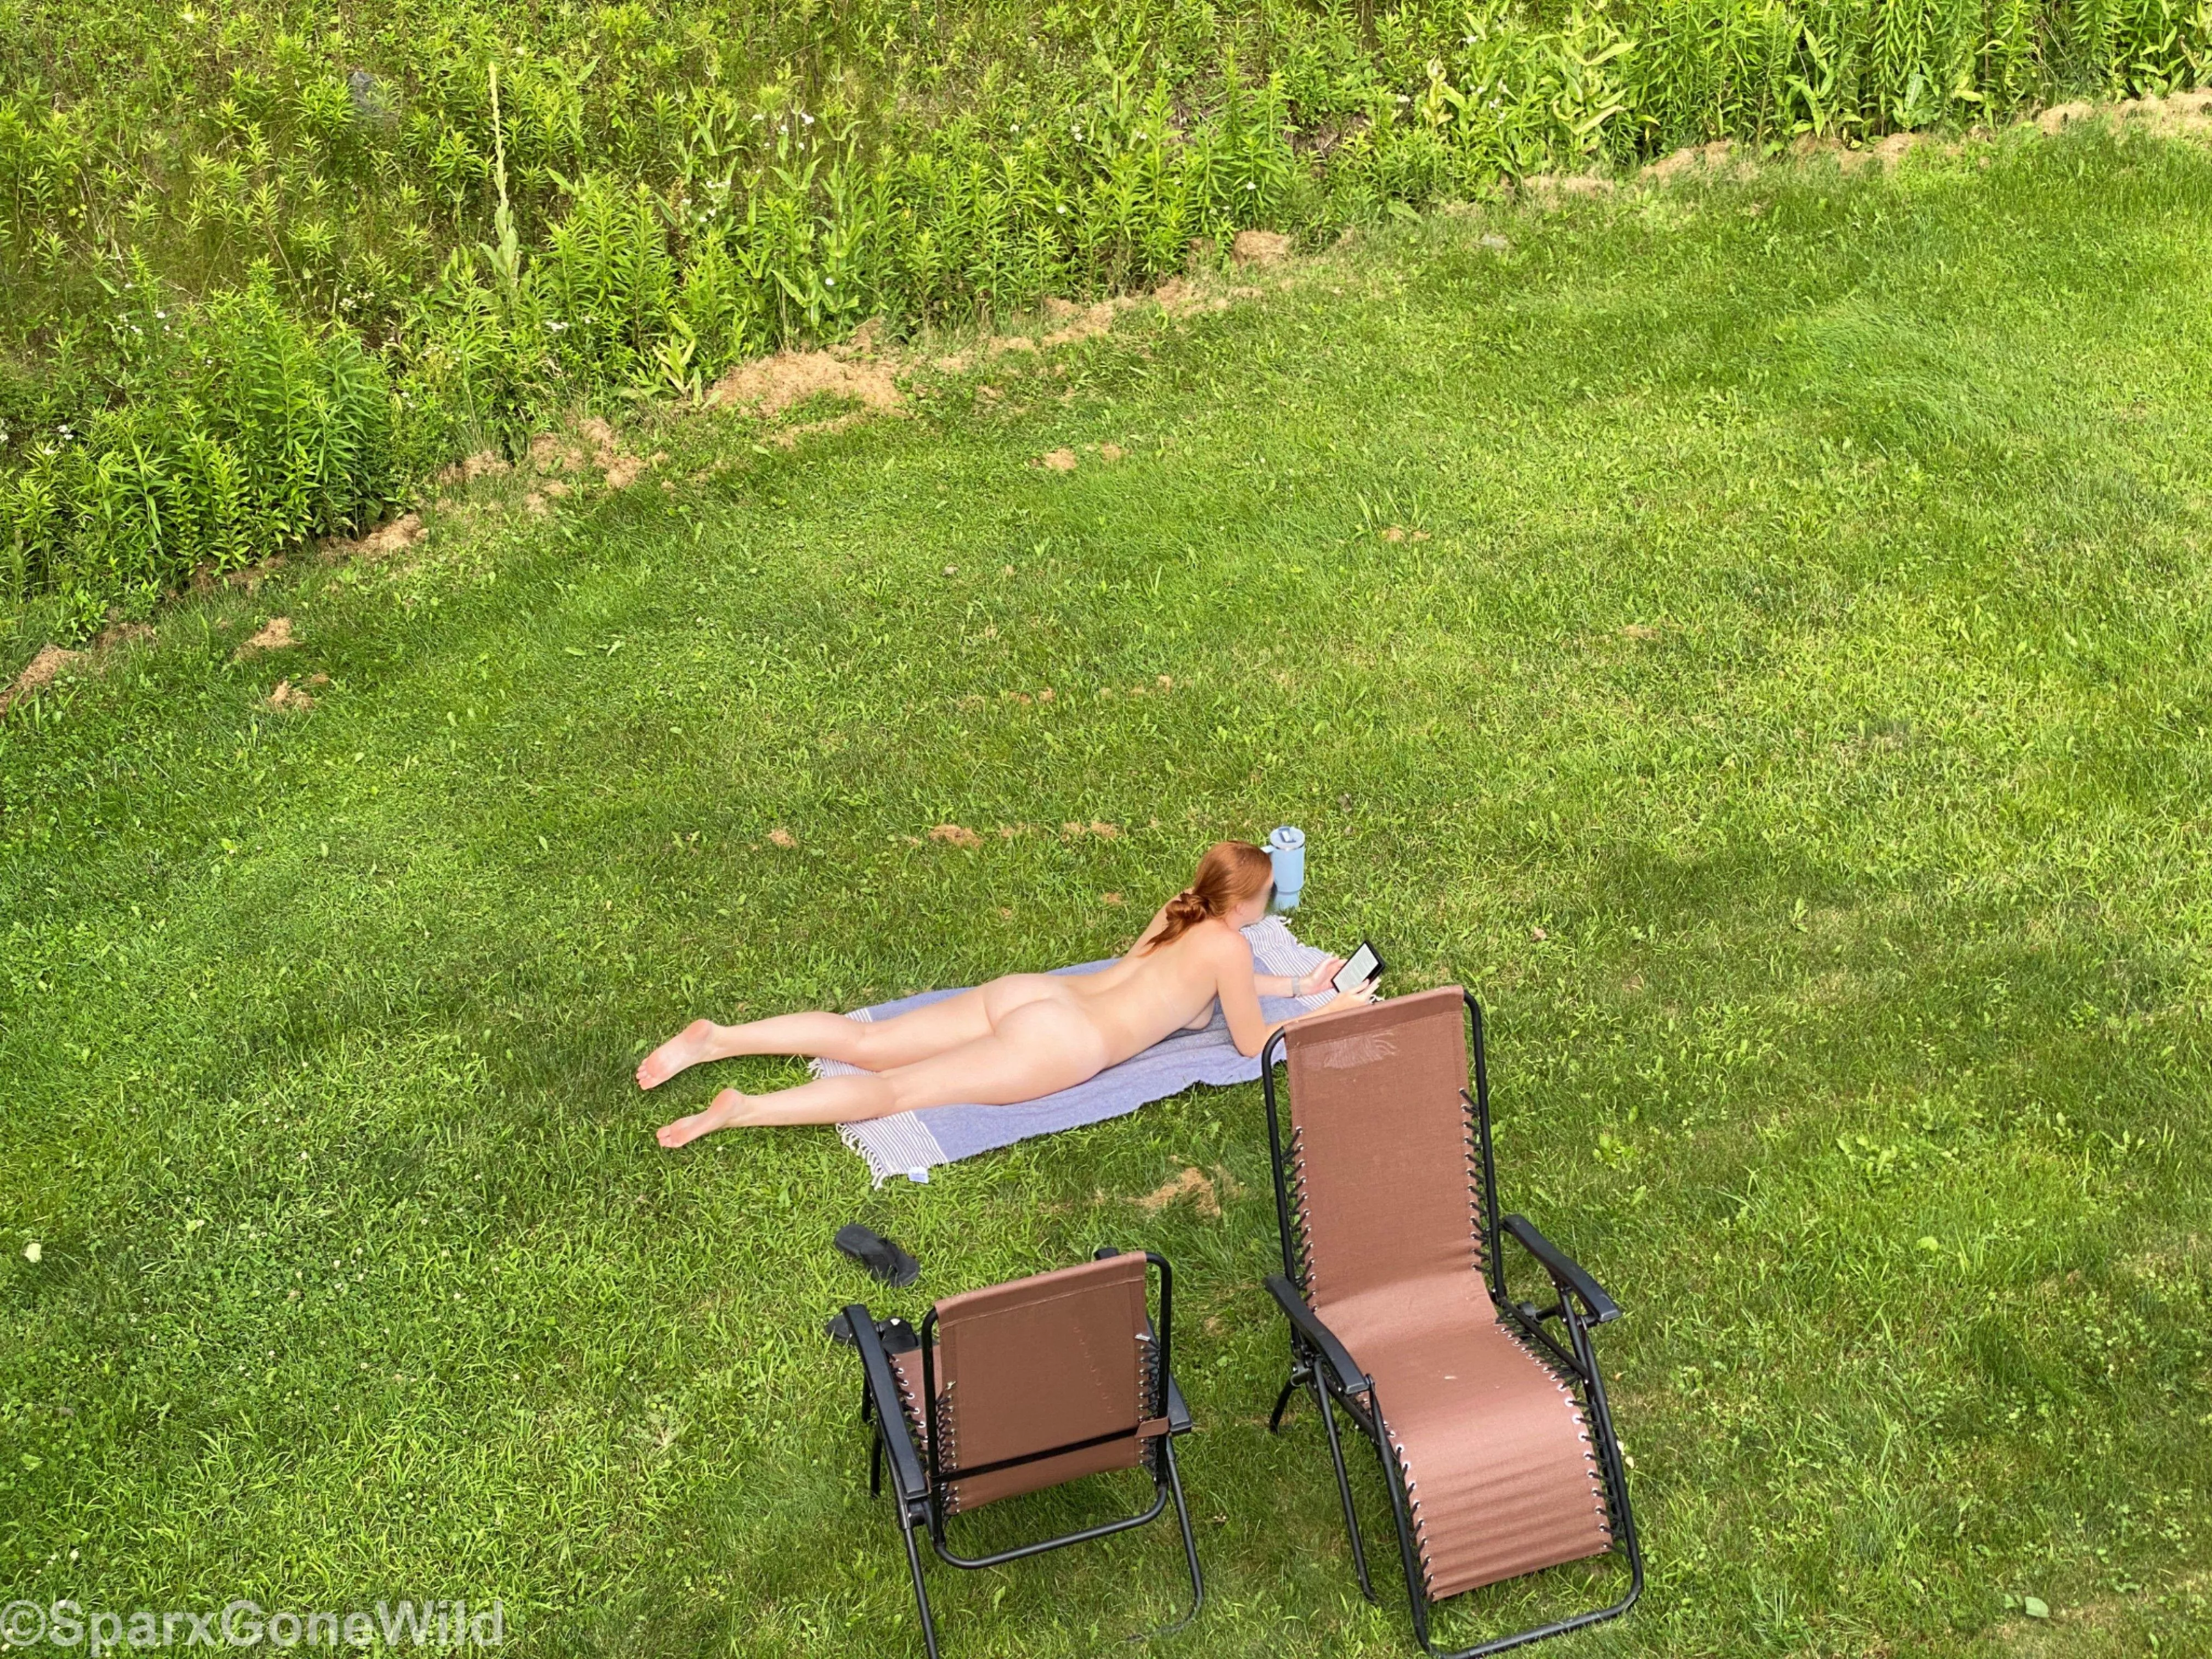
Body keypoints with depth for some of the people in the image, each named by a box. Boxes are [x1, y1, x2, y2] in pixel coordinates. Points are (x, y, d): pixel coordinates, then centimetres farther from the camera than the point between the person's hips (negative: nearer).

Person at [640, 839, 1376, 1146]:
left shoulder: (1180, 911, 21)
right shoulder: (1229, 944, -2)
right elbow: (1251, 1041, 6)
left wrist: (1297, 984, 37)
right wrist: (1329, 1014, 18)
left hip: (1023, 993, 7)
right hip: (1060, 1044, -7)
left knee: (865, 1044, 3)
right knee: (901, 1089, -18)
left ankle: (716, 1039, -6)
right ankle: (743, 1109, -31)